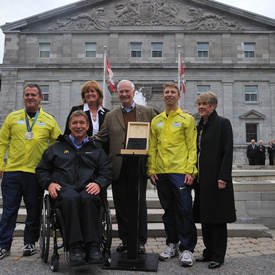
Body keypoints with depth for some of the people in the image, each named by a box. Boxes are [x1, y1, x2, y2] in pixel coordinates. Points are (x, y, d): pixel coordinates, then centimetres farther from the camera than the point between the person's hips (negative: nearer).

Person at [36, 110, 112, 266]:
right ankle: (75, 247, -38)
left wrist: (98, 184, -9)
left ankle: (93, 247, -37)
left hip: (88, 188, 0)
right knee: (71, 198, -37)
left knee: (88, 198, -37)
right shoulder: (57, 148, 26)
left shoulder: (96, 149, 25)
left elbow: (107, 170, 12)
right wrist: (49, 183, 1)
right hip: (64, 187, 0)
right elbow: (42, 170, 22)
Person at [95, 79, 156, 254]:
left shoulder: (148, 112, 9)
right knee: (121, 204, 8)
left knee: (140, 203, 3)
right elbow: (99, 140, 10)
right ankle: (125, 239, 23)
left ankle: (141, 241, 17)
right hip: (118, 167, 2)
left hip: (139, 166, -2)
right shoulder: (110, 116, 13)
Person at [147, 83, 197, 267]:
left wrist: (191, 171, -10)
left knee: (184, 209, -3)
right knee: (168, 209, 11)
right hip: (161, 172, 4)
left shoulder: (187, 119, 4)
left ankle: (187, 248, 9)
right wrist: (151, 170, 5)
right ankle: (172, 244, 24)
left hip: (180, 171, -4)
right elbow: (152, 147, 13)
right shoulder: (156, 121, 14)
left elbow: (192, 147, -1)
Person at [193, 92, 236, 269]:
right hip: (202, 179, 7)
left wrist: (223, 177, -18)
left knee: (217, 217, 1)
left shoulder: (223, 123, -6)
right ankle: (209, 252, 25)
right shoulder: (199, 126, 15)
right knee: (205, 216, 13)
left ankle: (218, 256, 13)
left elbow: (228, 152, -11)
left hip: (216, 178, -7)